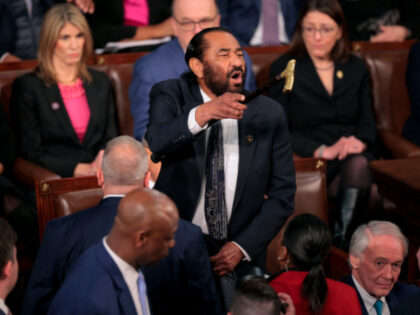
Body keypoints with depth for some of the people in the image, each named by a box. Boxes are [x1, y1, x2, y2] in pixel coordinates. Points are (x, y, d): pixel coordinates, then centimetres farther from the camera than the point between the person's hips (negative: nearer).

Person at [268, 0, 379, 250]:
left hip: (356, 156, 4)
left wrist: (360, 142, -10)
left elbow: (367, 121, 15)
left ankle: (342, 241, -28)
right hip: (311, 160, -3)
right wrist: (323, 150, -15)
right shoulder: (284, 69, 6)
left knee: (358, 165, -35)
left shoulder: (356, 68, 17)